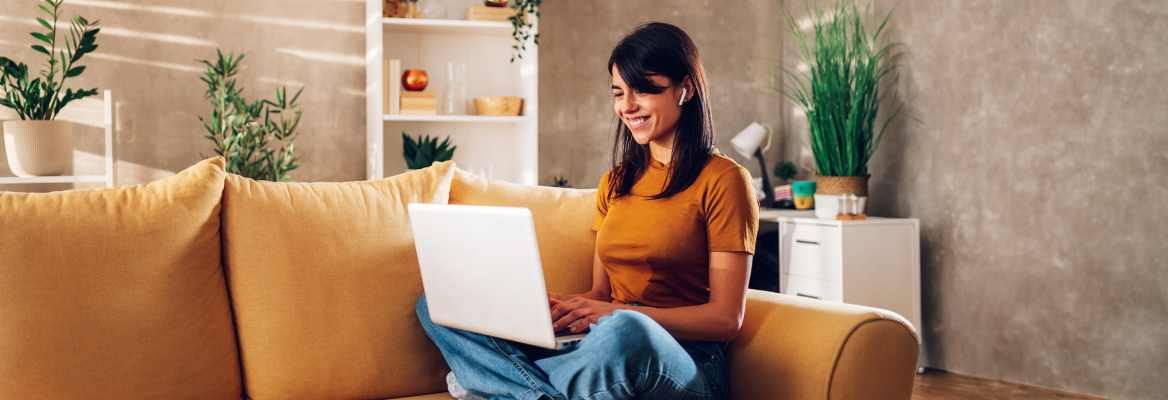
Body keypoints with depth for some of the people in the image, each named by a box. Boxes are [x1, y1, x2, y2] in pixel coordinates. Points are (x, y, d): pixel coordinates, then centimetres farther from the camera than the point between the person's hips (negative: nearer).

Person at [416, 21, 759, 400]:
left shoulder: (723, 180, -3)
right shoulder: (614, 183, 18)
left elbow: (726, 318, -8)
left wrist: (615, 312, -19)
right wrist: (556, 304, -6)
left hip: (683, 363, -6)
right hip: (606, 346, 7)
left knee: (625, 329, -43)